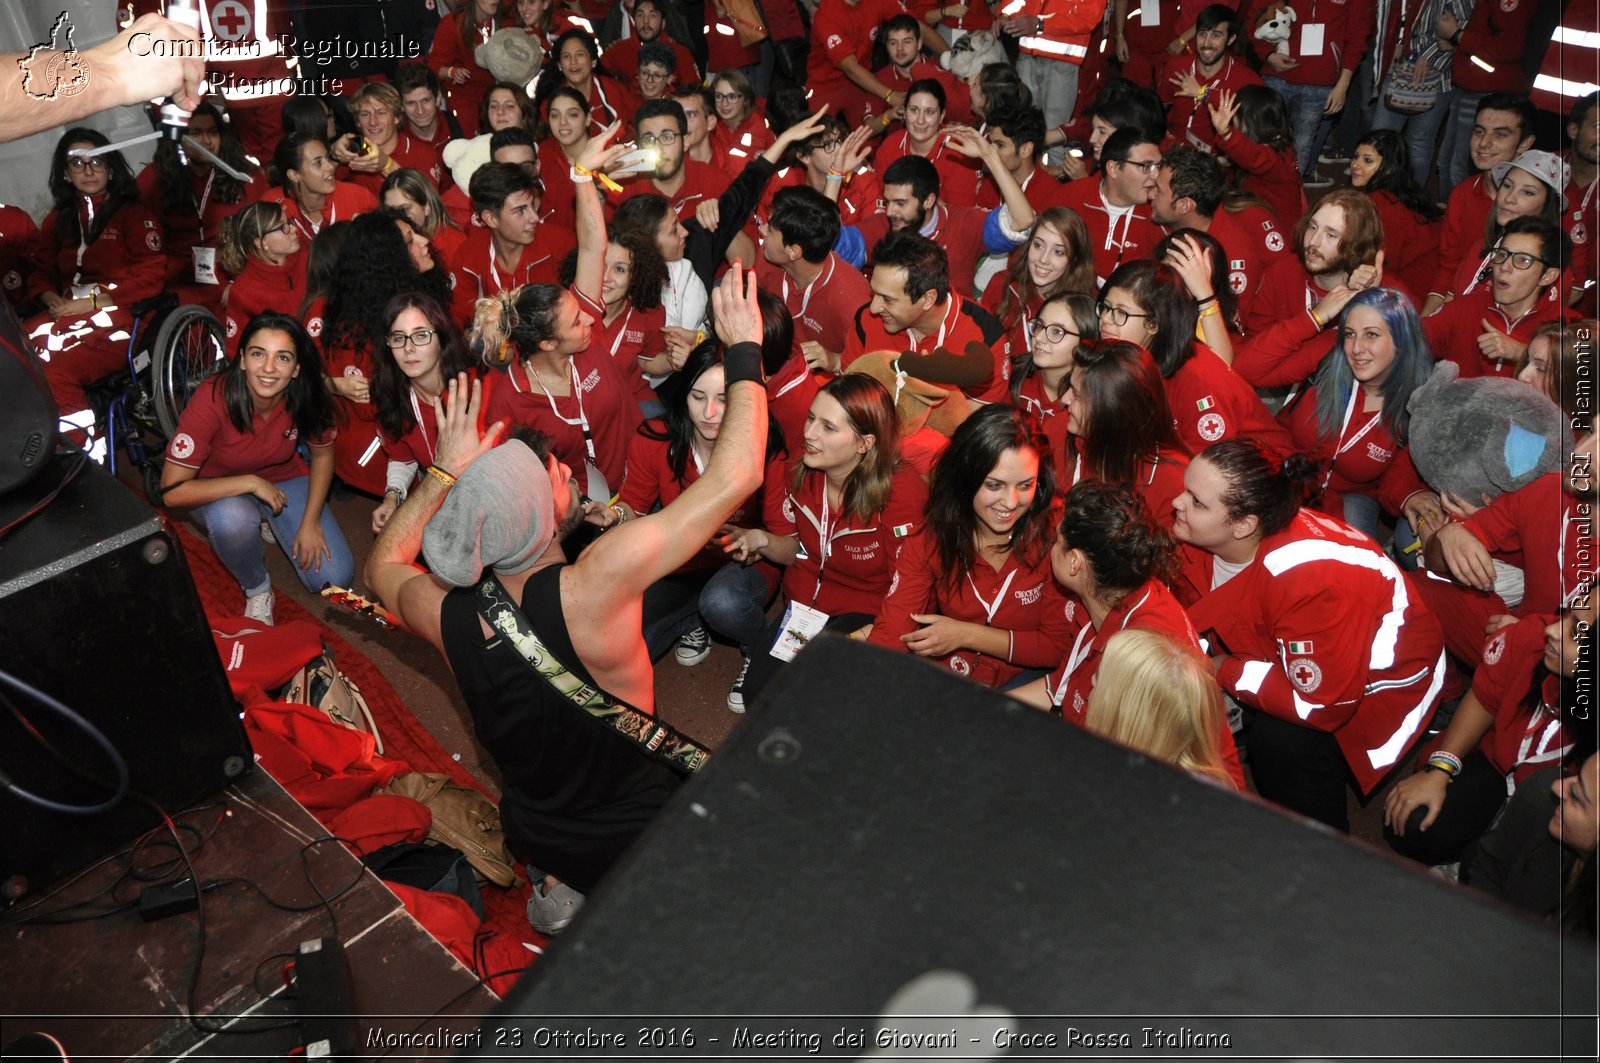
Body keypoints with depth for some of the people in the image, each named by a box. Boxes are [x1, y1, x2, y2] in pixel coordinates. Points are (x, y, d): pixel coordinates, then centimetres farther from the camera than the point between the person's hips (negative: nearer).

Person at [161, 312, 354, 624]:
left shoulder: (307, 398, -23)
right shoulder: (213, 400, -32)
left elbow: (323, 454, -3)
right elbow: (172, 491, -30)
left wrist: (310, 522, -11)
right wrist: (250, 483, -33)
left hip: (285, 479, 3)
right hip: (220, 490, -3)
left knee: (335, 579, -11)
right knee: (232, 519, -40)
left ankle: (270, 525, 19)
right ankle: (257, 590, -6)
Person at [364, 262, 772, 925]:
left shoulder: (446, 615, -19)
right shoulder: (596, 584, -35)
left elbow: (383, 565, 8)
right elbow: (736, 475, -28)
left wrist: (445, 472, 3)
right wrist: (744, 348, -16)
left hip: (532, 834, 5)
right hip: (638, 838, -4)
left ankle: (556, 881, 21)